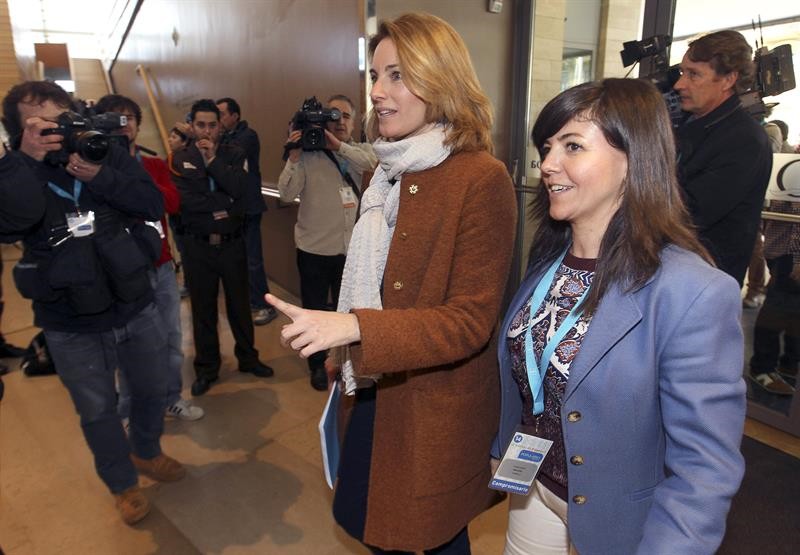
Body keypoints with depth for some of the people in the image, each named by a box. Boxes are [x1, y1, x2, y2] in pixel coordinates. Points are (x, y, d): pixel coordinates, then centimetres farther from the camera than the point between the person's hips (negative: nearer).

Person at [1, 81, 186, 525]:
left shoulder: (108, 155, -4)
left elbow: (154, 205, -14)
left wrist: (99, 177, -26)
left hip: (136, 308, 2)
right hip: (71, 327, -1)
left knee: (151, 391, 20)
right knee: (98, 412, 16)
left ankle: (147, 453, 50)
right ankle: (123, 484, 41)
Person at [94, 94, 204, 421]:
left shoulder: (156, 166, 9)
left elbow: (173, 203, -10)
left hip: (162, 266, 4)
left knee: (171, 338, 12)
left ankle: (172, 398, 30)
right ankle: (128, 412, 23)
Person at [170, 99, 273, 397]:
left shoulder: (234, 154, 3)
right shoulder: (180, 158, 0)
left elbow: (239, 188, -15)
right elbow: (185, 199, -15)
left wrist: (212, 159, -16)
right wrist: (224, 203, -16)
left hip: (232, 242, 0)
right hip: (198, 245, 0)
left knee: (239, 303, 13)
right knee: (203, 308, 11)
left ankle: (248, 357, 31)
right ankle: (206, 368, 25)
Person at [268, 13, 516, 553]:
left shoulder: (482, 179, -19)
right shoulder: (390, 172, 5)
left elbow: (471, 320, -22)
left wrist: (354, 326, -32)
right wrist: (341, 346, 13)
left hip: (439, 406, -7)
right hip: (380, 390, 7)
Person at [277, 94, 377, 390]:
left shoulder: (359, 151, 3)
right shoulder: (308, 153, -6)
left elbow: (375, 162, -20)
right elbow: (287, 194, -12)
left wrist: (338, 145, -27)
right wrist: (293, 156, -22)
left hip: (351, 247, 2)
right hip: (315, 247, -2)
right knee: (315, 308, 13)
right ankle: (318, 363, 34)